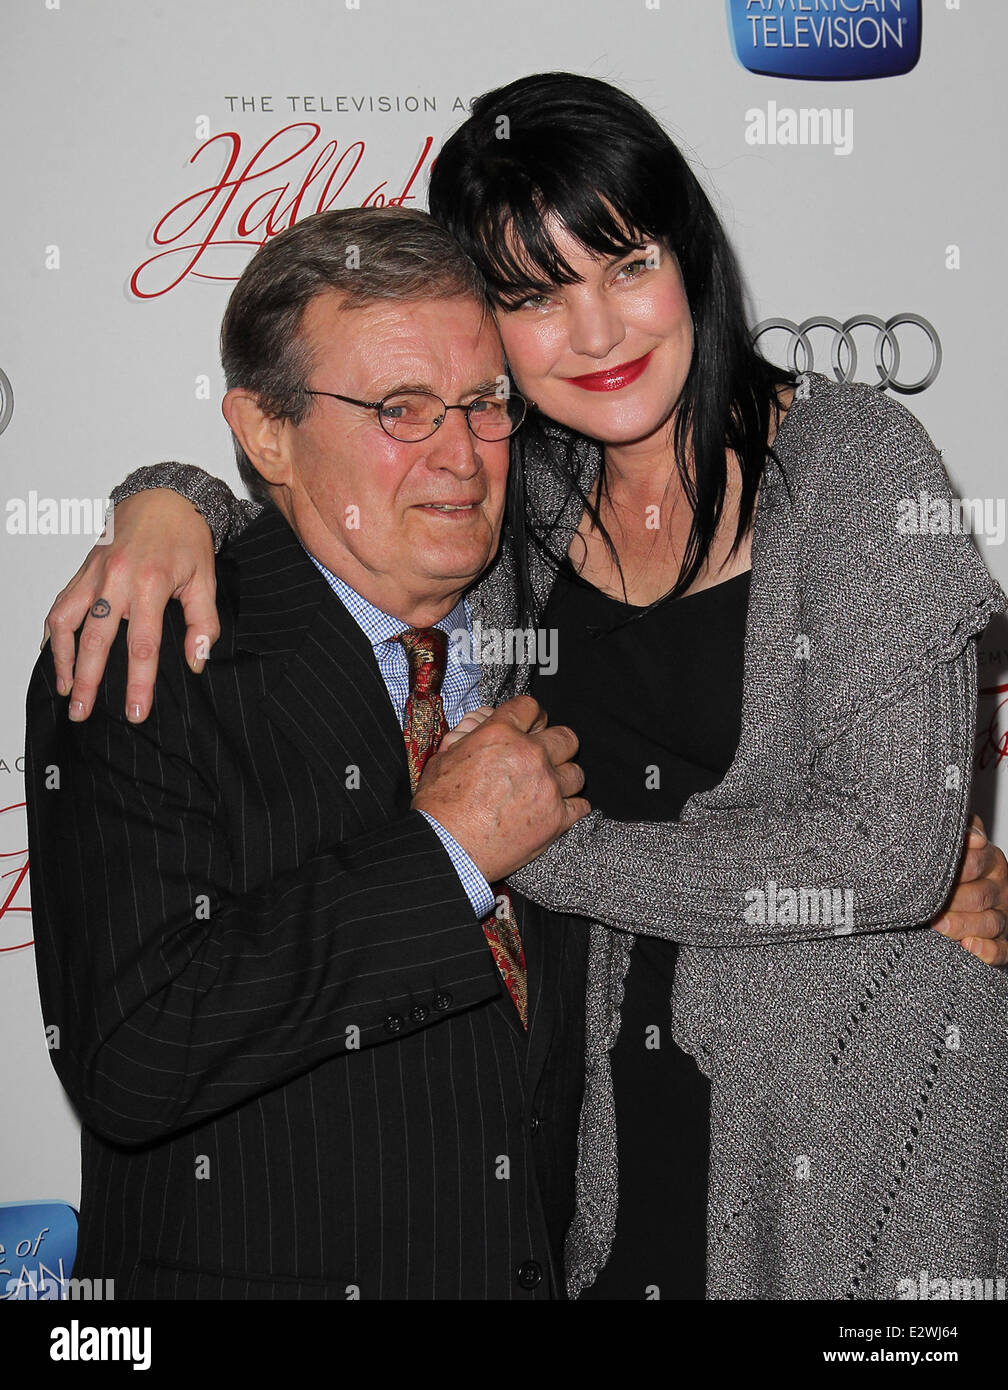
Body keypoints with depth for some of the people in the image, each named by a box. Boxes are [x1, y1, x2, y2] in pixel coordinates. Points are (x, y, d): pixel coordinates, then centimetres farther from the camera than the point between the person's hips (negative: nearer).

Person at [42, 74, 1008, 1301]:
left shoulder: (854, 459, -16)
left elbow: (894, 852, -22)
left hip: (857, 1095, -3)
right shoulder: (531, 487, -2)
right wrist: (165, 504, -14)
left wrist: (531, 845, -17)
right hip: (629, 1096, 4)